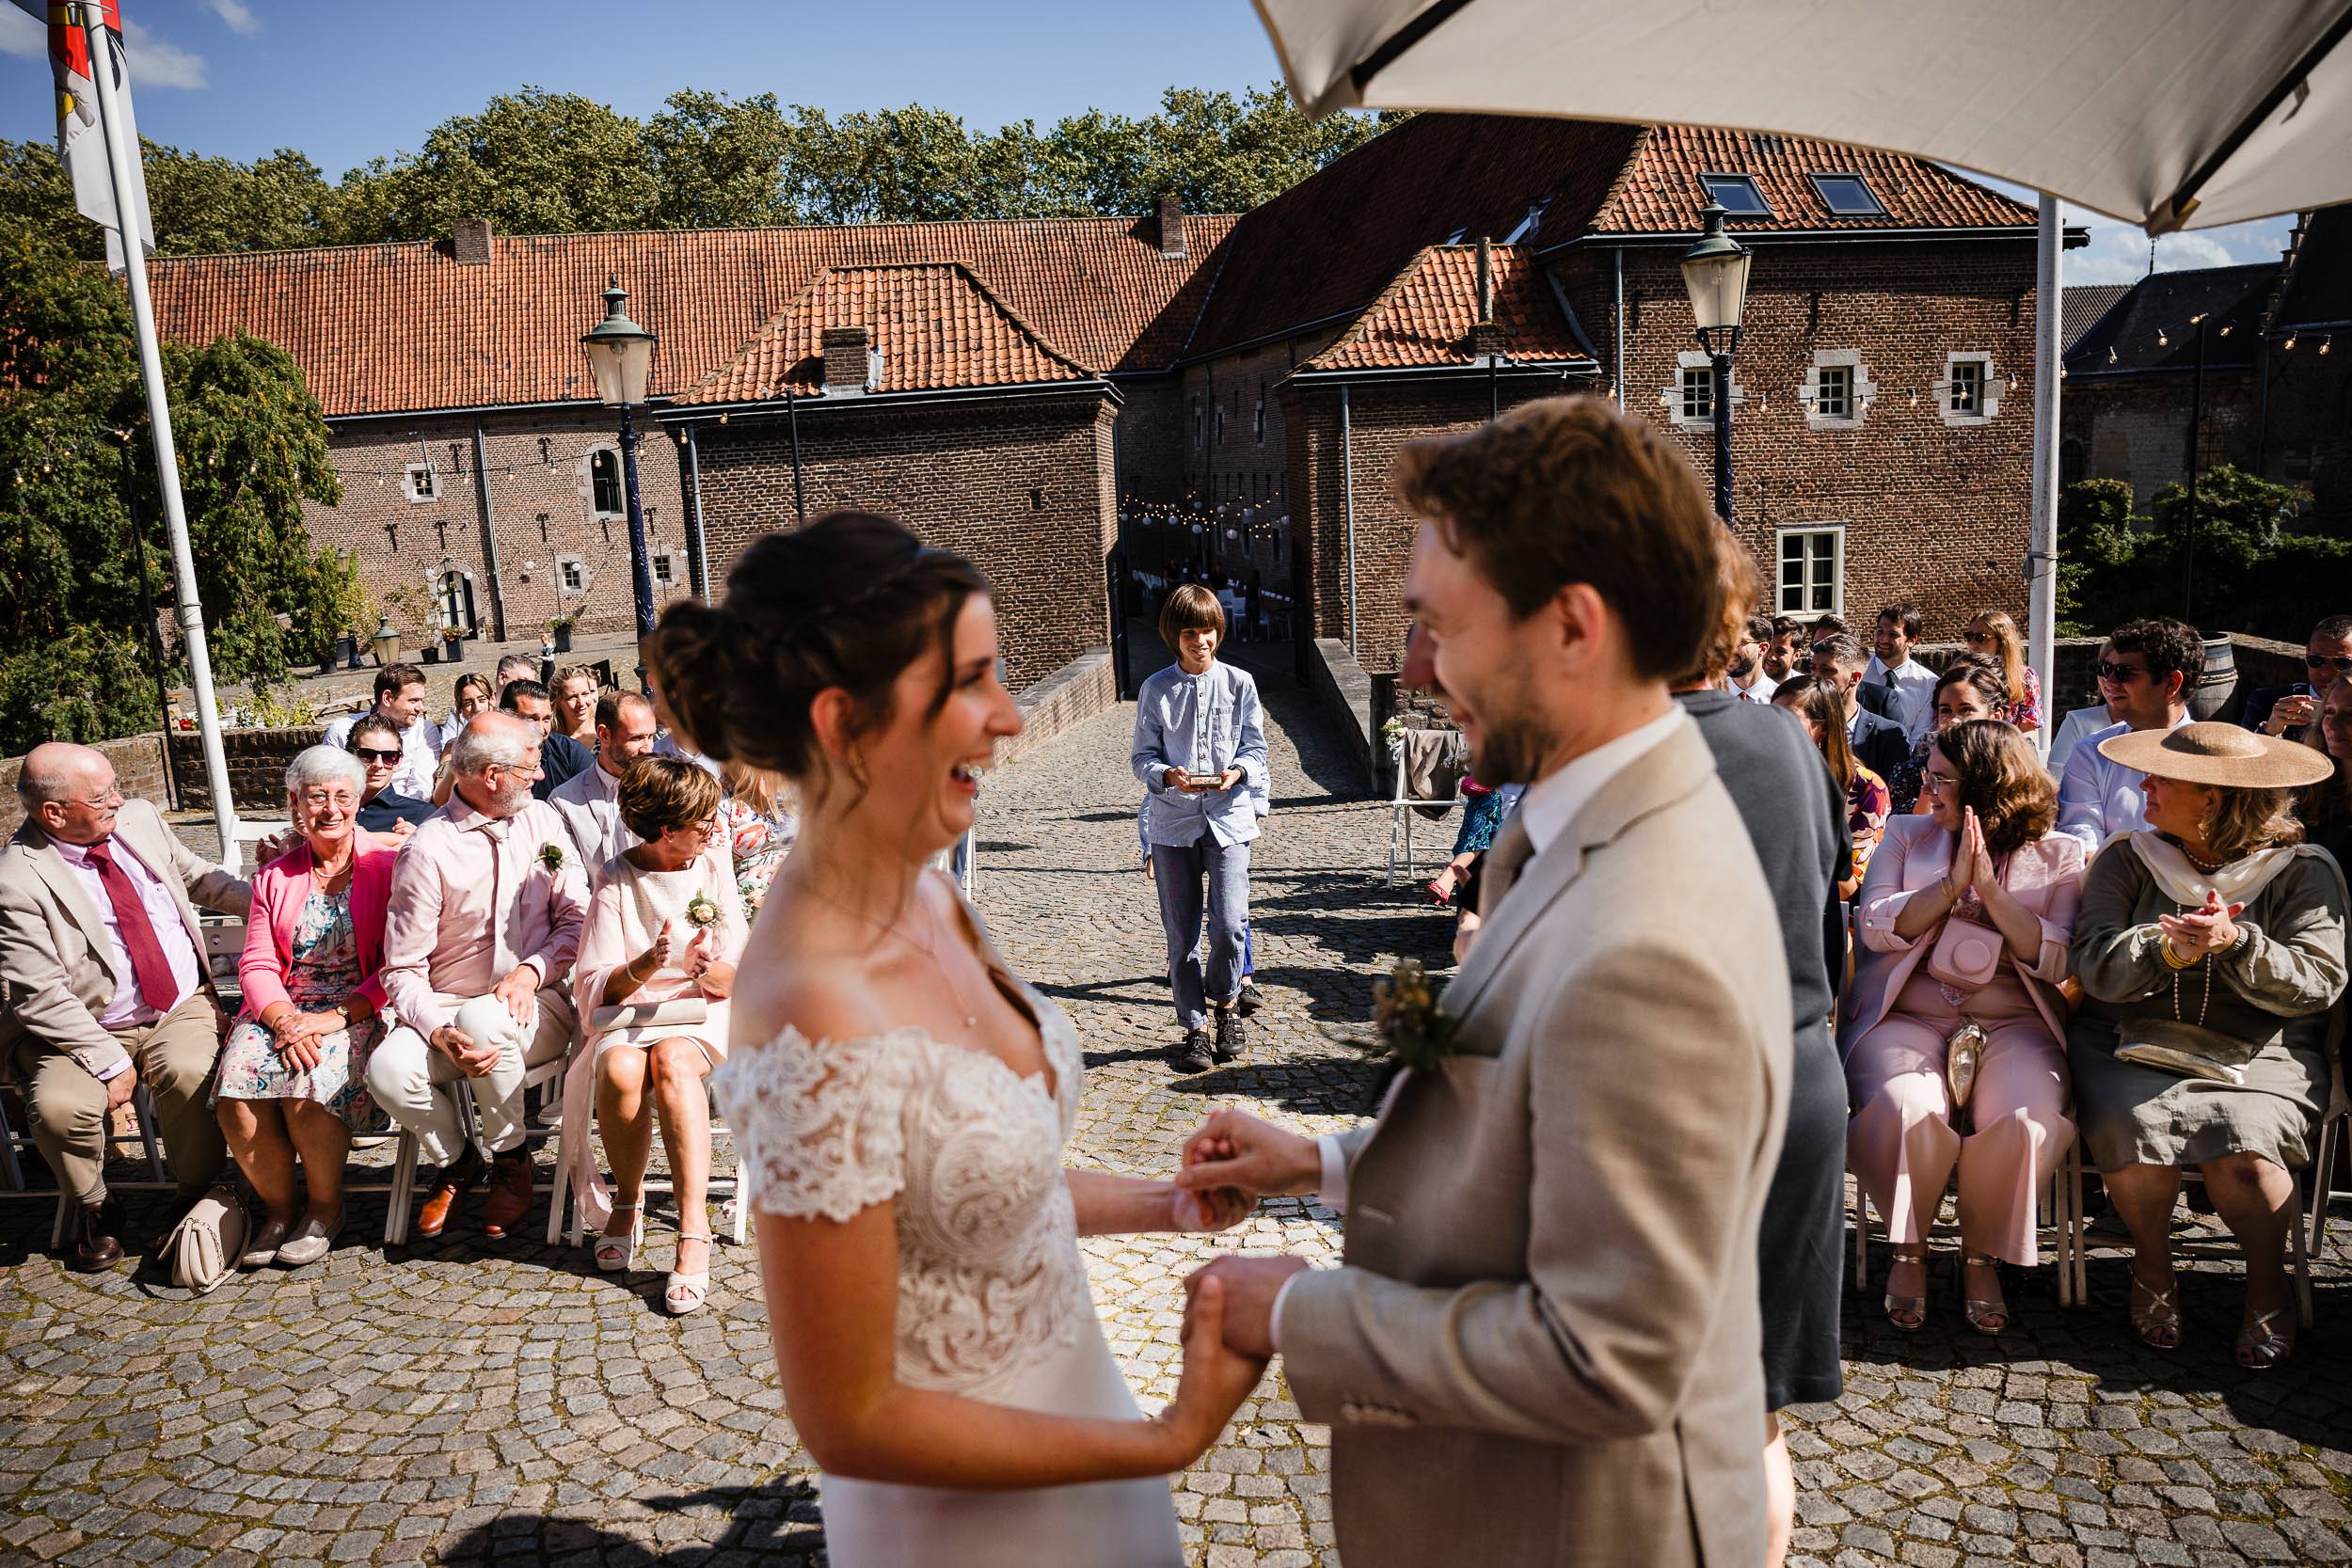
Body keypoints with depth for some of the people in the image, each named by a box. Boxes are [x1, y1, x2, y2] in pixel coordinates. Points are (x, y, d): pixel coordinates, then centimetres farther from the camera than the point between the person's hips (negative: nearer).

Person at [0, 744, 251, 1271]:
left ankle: (199, 1192, -2)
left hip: (184, 1009, 2)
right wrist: (111, 1062, -20)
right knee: (60, 1107, -28)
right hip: (83, 1029, -2)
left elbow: (197, 877, 19)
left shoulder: (139, 819, 1)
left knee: (188, 1072, -29)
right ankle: (93, 1207, 6)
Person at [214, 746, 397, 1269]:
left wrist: (334, 1018, -17)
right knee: (236, 1088, -26)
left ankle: (326, 1208, -4)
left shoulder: (387, 867, 1)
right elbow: (256, 965, 6)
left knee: (310, 1086, -32)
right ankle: (278, 1207, -1)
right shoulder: (275, 877, 14)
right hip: (282, 1009, 4)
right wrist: (284, 1019, -14)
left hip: (359, 1011, -3)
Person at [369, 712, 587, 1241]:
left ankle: (511, 1161, -7)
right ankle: (455, 1161, 5)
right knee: (388, 1070, -29)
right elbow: (402, 969, -7)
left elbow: (576, 919, 3)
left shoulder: (542, 820, 6)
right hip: (449, 1008, 0)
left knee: (483, 1016, -34)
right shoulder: (427, 849, -6)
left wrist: (532, 970, -17)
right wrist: (440, 1034, -26)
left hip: (537, 1005, 1)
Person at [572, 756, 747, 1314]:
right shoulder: (616, 880, 0)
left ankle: (694, 1229, -38)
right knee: (622, 1070, -34)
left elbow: (736, 978, 2)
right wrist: (644, 967, -26)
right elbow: (597, 986, -5)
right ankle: (628, 1201, -8)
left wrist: (713, 974, -22)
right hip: (627, 1015, 0)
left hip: (698, 1012, 0)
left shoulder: (713, 865, 4)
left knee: (672, 1060, -35)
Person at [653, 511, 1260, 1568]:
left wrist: (1162, 1205, -1)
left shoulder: (930, 904, -6)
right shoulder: (821, 1024, -31)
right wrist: (1170, 1440, -18)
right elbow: (850, 1423, -23)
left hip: (1065, 1414, 7)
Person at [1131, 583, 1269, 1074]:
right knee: (1181, 932, 4)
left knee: (1229, 924, -11)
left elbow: (1256, 747, 6)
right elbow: (1142, 756, 4)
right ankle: (1194, 1028, 17)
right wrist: (1168, 775, -16)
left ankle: (1225, 1003, 19)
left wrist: (1238, 771, -15)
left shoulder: (1239, 683, 4)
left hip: (1228, 817, -1)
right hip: (1173, 821, 1)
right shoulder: (1155, 689, 4)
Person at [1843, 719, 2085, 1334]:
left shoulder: (2058, 856, 10)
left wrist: (1991, 891, -13)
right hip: (1908, 1015, 0)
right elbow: (1876, 928, 1)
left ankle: (1983, 1256, -3)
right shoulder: (1907, 835, 14)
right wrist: (1952, 884, -10)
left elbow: (2058, 961, -3)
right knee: (1908, 1110, -32)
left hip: (2012, 1022, 0)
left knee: (2025, 1121, -31)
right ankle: (1908, 1249, -4)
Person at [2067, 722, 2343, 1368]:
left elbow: (2317, 983, -7)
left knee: (2243, 1151, -29)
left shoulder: (2303, 872, 3)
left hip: (2258, 1053, -1)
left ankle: (2267, 1278, 5)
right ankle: (2152, 1262, 4)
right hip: (2134, 1046, 1)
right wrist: (2168, 951, -24)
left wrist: (2238, 943, -24)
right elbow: (2096, 965, -5)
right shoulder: (2128, 859, 6)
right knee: (2134, 1135, -28)